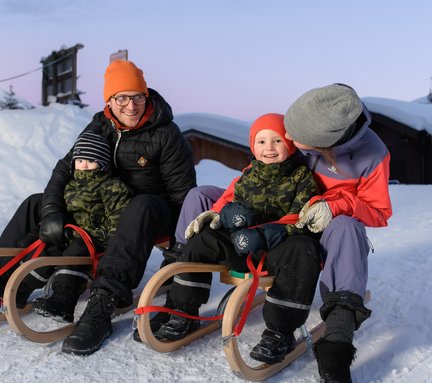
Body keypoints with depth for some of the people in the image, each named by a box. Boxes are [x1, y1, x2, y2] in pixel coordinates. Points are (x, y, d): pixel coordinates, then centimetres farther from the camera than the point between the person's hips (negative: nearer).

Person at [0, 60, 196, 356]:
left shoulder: (166, 135, -14)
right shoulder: (100, 128, 0)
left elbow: (183, 192, -12)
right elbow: (67, 167, -3)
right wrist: (52, 211, -18)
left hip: (155, 213, -6)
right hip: (106, 207, 6)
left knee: (142, 207, -43)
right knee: (36, 205, 1)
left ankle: (101, 308, -51)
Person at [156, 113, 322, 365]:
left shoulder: (302, 176, -5)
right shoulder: (248, 175, 11)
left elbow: (299, 219, -16)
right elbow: (229, 199, 15)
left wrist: (265, 234, -31)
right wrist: (217, 214, -13)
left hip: (282, 243, -5)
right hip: (244, 243, 6)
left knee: (300, 254, -38)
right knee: (201, 240, -6)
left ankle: (280, 332, -28)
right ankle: (185, 314, 4)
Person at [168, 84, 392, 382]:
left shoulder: (372, 155, -23)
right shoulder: (295, 128, -17)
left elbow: (379, 212, -11)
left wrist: (335, 206, -30)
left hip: (323, 227, -4)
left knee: (346, 228, -42)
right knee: (198, 196, -9)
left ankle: (336, 346, -49)